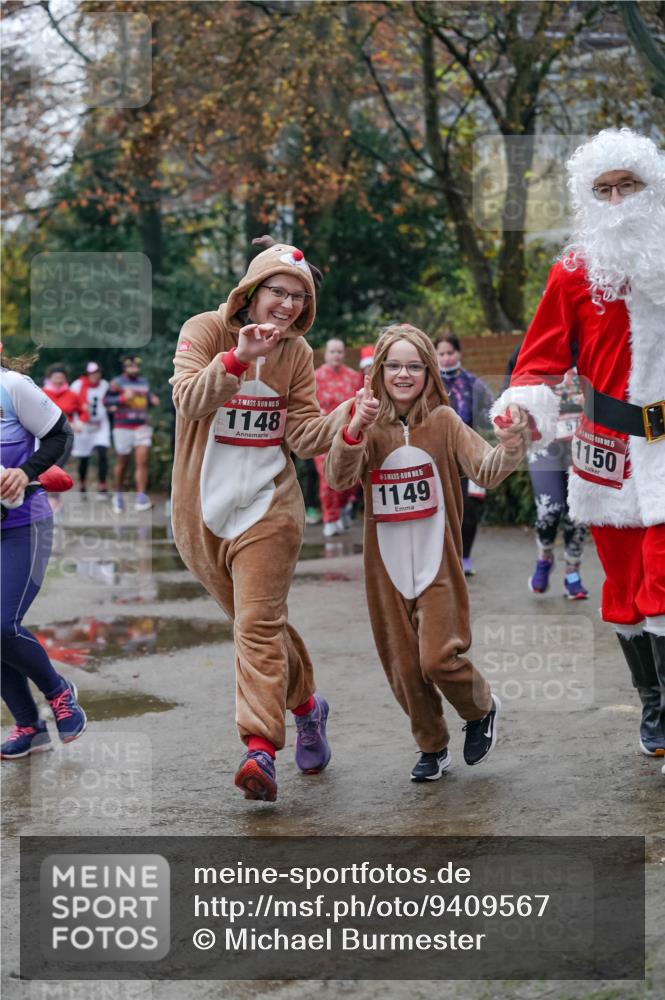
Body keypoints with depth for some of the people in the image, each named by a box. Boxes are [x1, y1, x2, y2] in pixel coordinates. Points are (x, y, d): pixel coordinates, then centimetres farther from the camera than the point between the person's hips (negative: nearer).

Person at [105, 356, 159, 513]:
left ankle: (141, 497, -11)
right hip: (123, 428, -3)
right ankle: (118, 495, 25)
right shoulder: (118, 382, -5)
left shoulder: (144, 382, 12)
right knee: (122, 463, 7)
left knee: (142, 461, -9)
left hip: (142, 427, 3)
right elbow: (106, 401, -13)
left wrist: (152, 400, 3)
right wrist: (122, 398, -27)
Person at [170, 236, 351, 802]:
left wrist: (348, 418, -21)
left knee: (259, 624, -12)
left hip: (267, 506, -1)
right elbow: (188, 401, -21)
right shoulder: (204, 331, -5)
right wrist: (236, 358, -35)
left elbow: (303, 433, -3)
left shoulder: (296, 351, 2)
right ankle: (305, 704, 35)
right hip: (203, 510, 1)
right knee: (258, 619, 14)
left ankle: (261, 748, -16)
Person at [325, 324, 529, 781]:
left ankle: (482, 708, 20)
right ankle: (433, 748, 30)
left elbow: (486, 469, -14)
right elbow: (339, 477, -16)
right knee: (404, 669, 8)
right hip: (387, 568, 2)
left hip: (438, 564, -2)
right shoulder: (368, 425, -2)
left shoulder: (443, 422, -4)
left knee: (439, 658, -12)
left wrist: (511, 445, -36)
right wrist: (354, 430, -34)